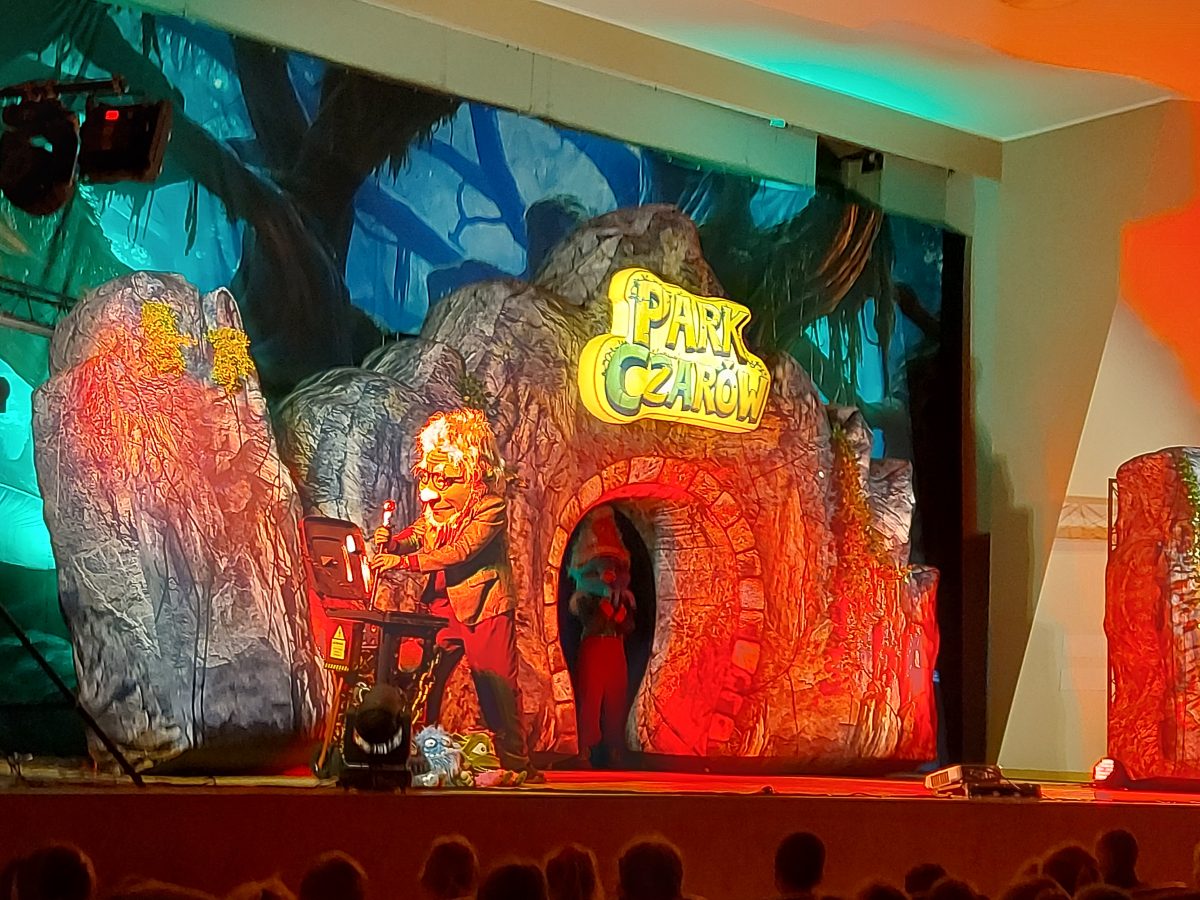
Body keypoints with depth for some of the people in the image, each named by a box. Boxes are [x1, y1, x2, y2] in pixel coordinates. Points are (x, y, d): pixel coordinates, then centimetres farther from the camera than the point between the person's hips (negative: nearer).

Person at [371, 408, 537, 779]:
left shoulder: (492, 506, -16)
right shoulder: (437, 504, 7)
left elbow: (463, 550, -23)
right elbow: (416, 537, 7)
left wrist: (404, 561, -27)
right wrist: (391, 542, -17)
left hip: (484, 608, -6)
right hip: (442, 606, 6)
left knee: (497, 686, 0)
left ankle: (516, 764, 11)